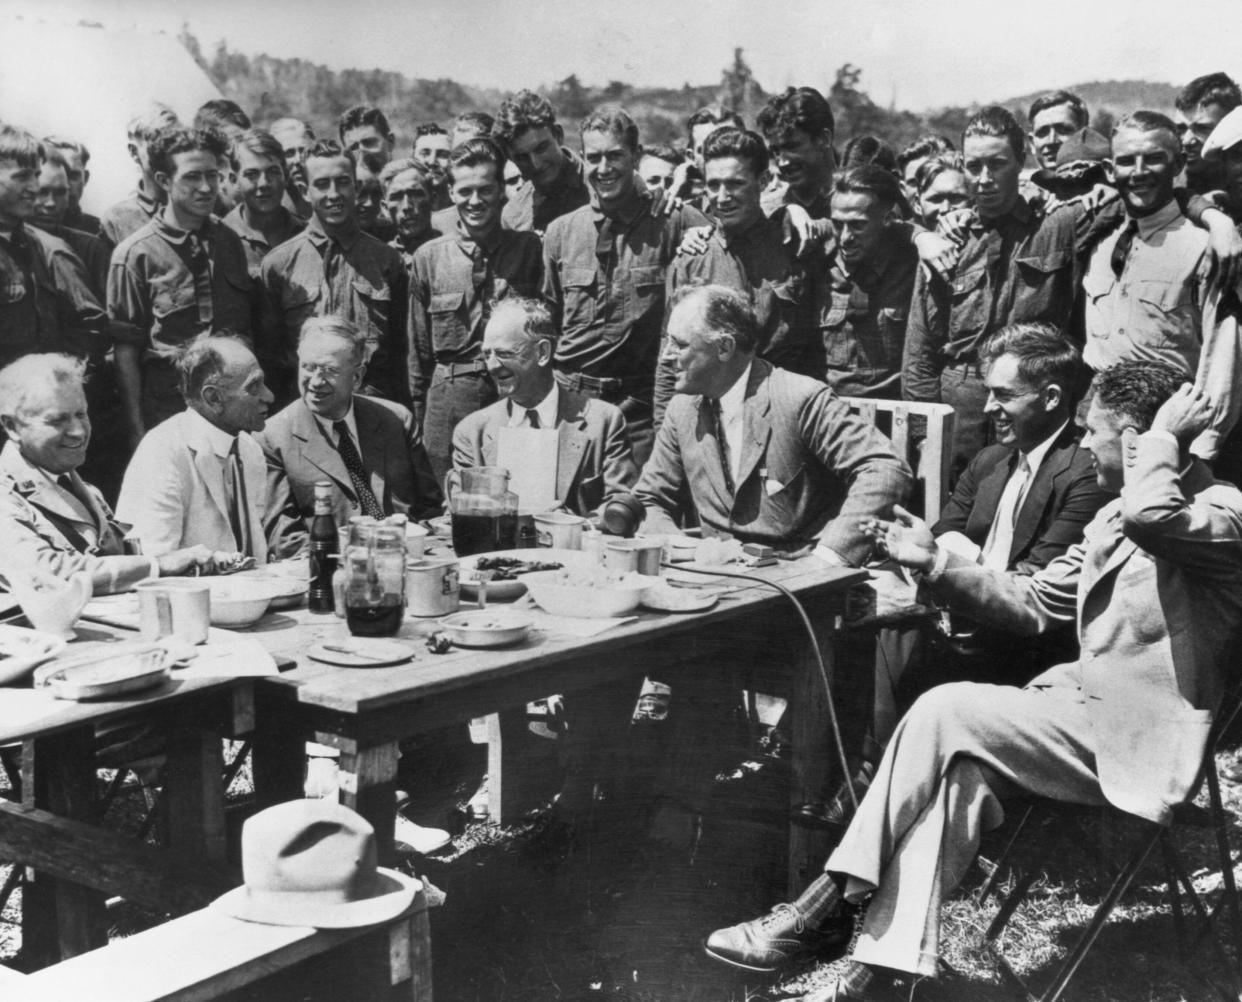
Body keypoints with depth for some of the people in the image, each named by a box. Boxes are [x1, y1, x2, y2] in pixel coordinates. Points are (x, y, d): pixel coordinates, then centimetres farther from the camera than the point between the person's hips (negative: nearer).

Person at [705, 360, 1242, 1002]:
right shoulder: (1115, 514, 16)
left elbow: (1153, 518, -36)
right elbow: (1033, 605, 18)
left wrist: (1164, 437, -18)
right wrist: (935, 563, 6)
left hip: (1133, 740, -7)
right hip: (1084, 703, 7)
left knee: (946, 710, -20)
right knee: (959, 767, -21)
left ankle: (827, 907, -12)